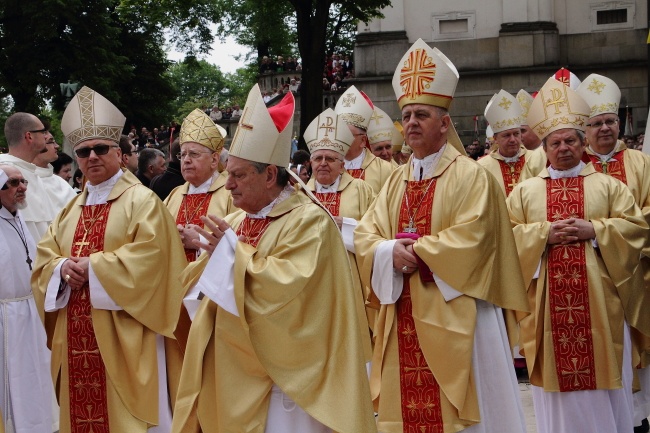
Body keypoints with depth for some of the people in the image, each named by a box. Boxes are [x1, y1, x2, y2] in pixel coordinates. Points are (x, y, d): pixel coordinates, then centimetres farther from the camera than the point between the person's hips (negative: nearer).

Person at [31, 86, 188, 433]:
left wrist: (93, 267, -17)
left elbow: (149, 256, -17)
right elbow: (45, 257, 14)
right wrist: (63, 268, -9)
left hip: (121, 333, -6)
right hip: (78, 333, 6)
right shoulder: (72, 208, 17)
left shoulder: (142, 201, -4)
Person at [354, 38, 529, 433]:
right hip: (403, 316, 6)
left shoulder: (470, 176, -5)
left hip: (452, 316, -6)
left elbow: (470, 237, -17)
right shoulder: (397, 181, 15)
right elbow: (366, 235, 9)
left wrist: (417, 251, -14)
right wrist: (392, 251, -12)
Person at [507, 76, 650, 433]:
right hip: (548, 304, 1)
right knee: (556, 384, 4)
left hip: (598, 300, 0)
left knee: (604, 383, 3)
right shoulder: (524, 191, 10)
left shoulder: (607, 185, 8)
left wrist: (594, 230, -13)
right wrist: (545, 233, -12)